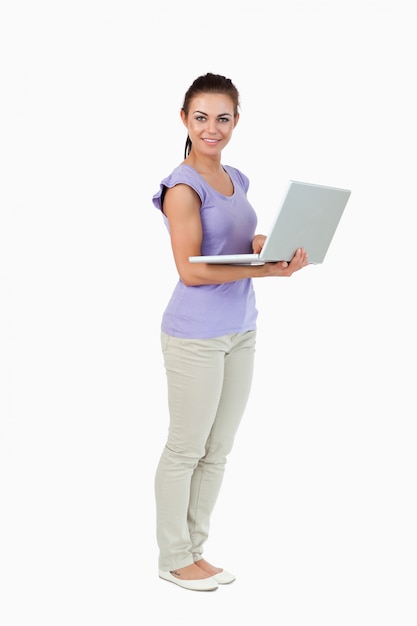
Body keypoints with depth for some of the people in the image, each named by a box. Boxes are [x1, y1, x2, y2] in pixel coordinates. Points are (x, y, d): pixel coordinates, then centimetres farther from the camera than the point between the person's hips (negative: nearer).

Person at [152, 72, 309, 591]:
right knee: (186, 449, 5)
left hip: (240, 330, 8)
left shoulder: (237, 180, 11)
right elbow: (191, 270, -18)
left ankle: (193, 547, 28)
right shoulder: (183, 187, -13)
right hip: (196, 334, -8)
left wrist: (262, 244, -3)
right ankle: (173, 558, 20)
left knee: (217, 450, 14)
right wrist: (264, 269, -24)